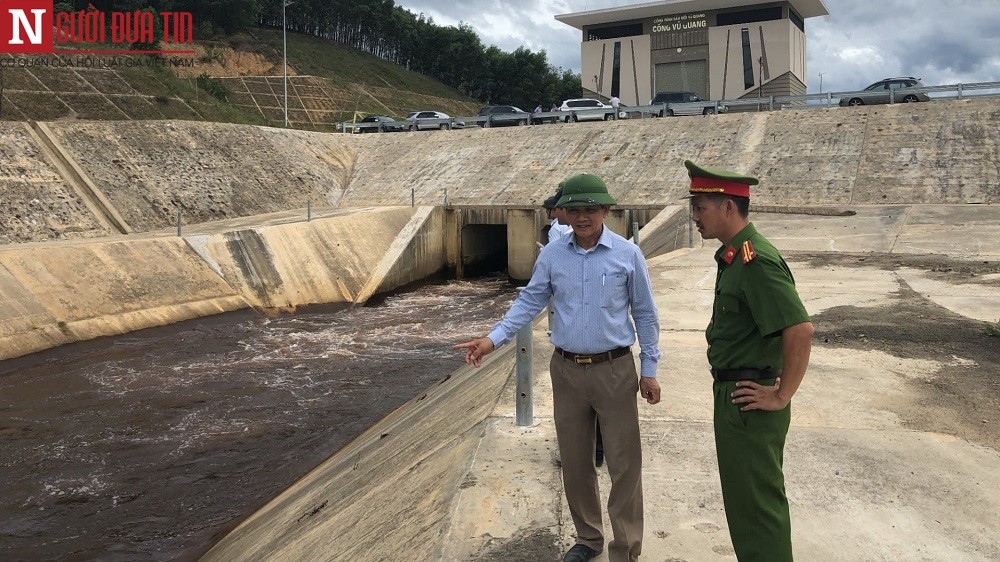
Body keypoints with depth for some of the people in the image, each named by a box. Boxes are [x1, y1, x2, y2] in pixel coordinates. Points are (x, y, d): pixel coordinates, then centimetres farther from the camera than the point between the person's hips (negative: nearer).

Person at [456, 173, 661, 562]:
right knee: (574, 462, 14)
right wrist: (494, 339, -7)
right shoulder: (552, 255, 2)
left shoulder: (628, 254, -4)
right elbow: (530, 302, 5)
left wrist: (649, 370, 1)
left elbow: (645, 314, 1)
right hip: (566, 370, 3)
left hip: (614, 371, -3)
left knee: (623, 464, 2)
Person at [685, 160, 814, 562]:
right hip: (734, 396, 10)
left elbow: (800, 330, -29)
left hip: (748, 401, -10)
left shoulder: (755, 261, -22)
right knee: (746, 500, 22)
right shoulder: (733, 255, 10)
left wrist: (781, 397, -22)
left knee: (755, 505, 3)